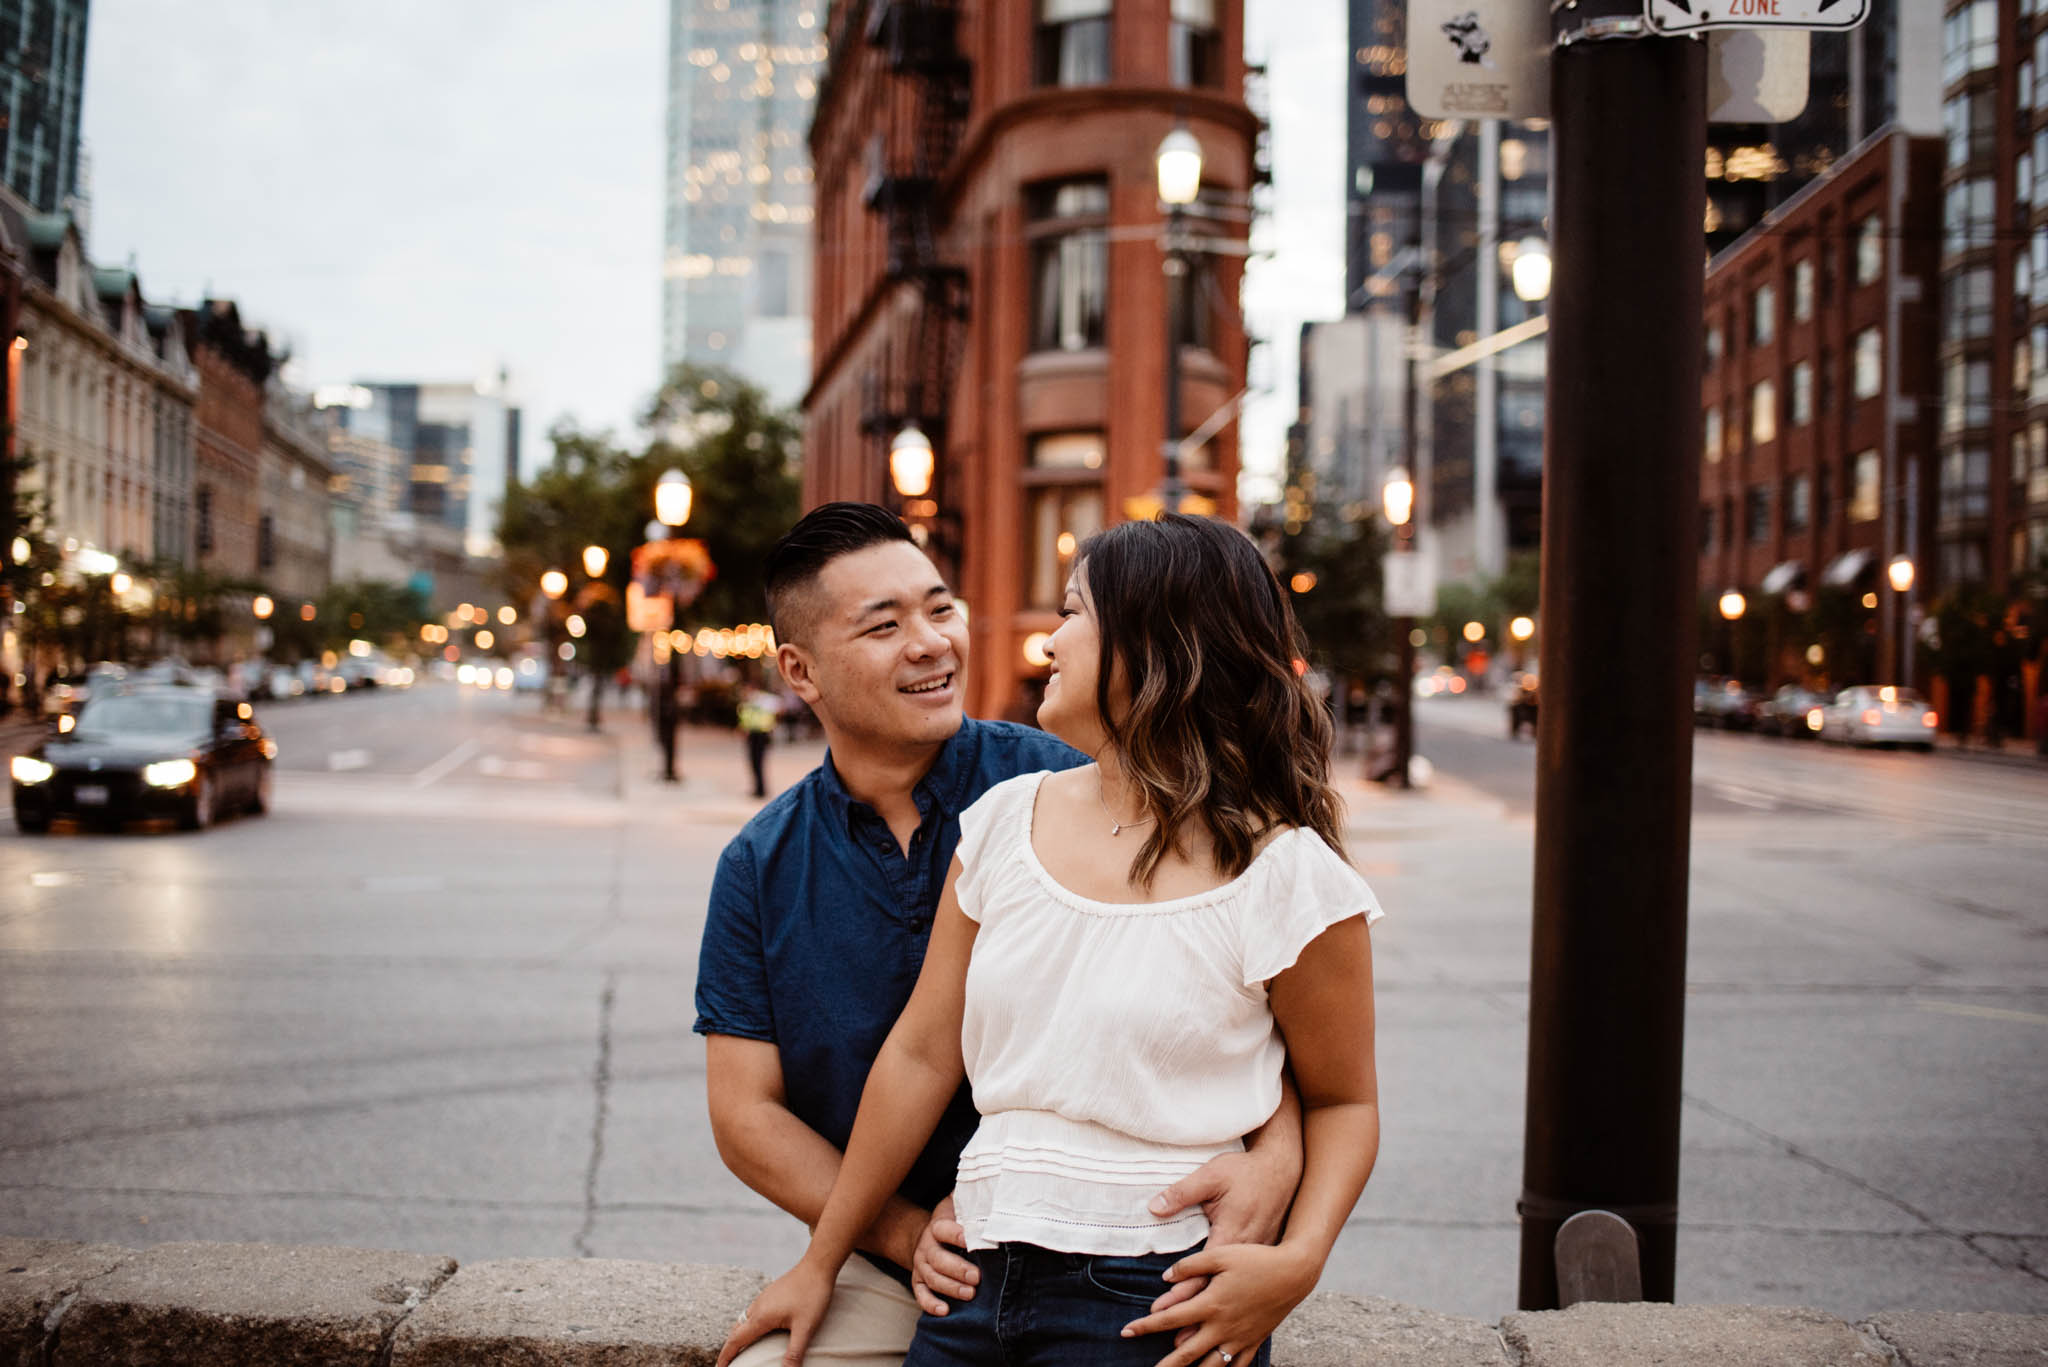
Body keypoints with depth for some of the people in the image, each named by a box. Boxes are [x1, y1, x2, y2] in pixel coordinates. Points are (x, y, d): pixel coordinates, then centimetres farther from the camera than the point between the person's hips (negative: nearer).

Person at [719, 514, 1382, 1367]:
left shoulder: (1283, 874, -7)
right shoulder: (1006, 822, 7)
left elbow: (1344, 1100, 2)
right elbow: (921, 1053, 10)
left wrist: (1297, 1262, -17)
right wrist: (821, 1263, 13)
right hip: (981, 1287, 5)